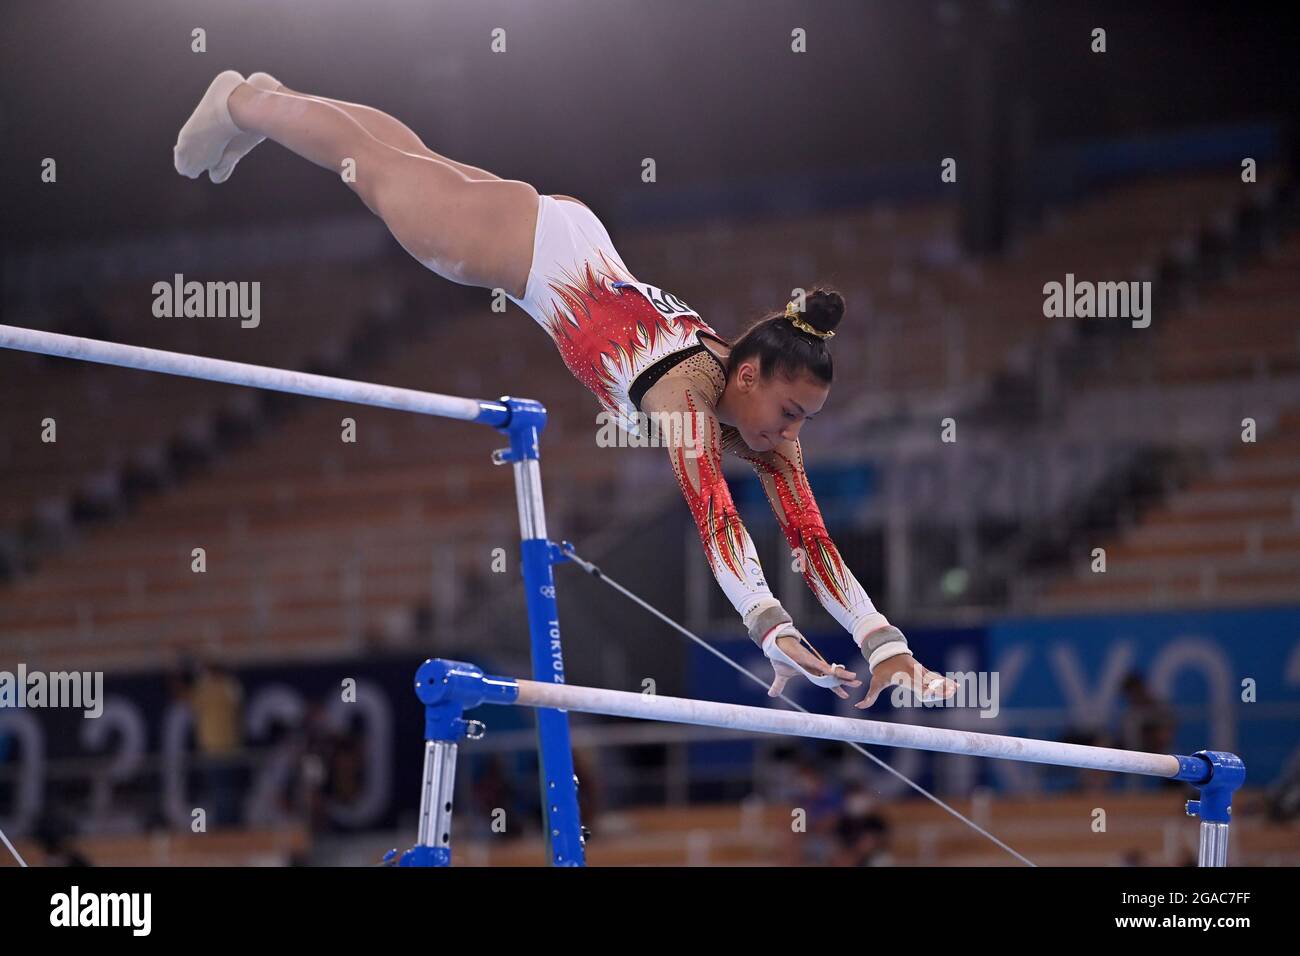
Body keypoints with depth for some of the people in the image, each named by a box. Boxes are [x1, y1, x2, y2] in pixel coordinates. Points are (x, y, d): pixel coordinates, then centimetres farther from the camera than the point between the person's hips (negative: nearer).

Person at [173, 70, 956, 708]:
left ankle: (263, 101, 49)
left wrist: (887, 647, -28)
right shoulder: (690, 390, -37)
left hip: (575, 252, 5)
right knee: (379, 167, 18)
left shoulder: (766, 432, -18)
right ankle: (244, 103, 43)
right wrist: (772, 631, -59)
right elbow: (714, 517, -49)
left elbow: (812, 541, -19)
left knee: (418, 165, 25)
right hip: (530, 244, -5)